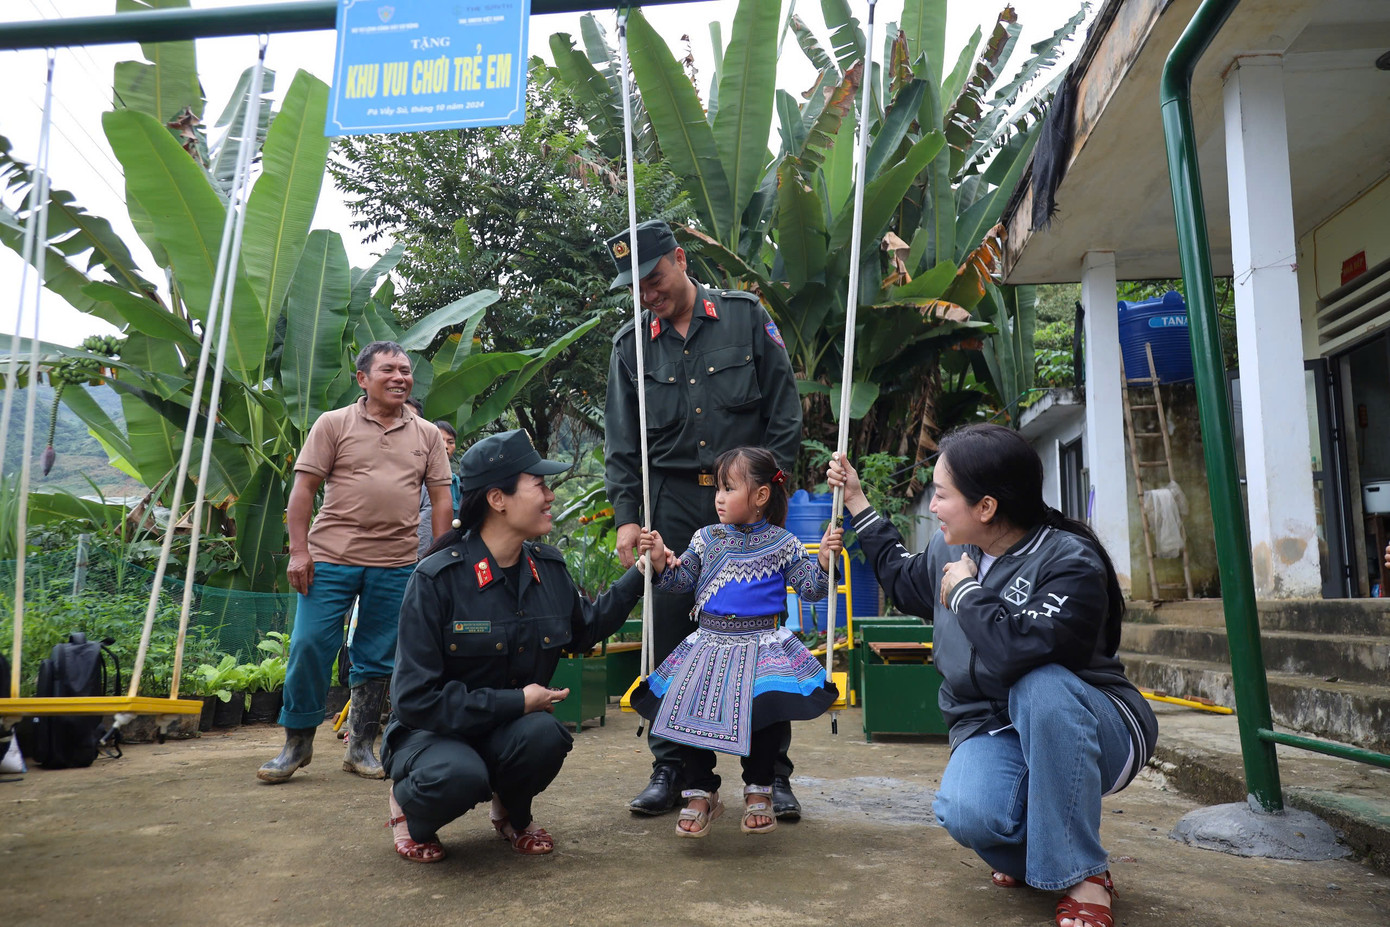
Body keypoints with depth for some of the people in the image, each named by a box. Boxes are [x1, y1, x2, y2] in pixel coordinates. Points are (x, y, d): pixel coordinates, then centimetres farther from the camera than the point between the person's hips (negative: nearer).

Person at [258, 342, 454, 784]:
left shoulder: (427, 435, 10)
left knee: (376, 660, 8)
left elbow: (441, 498, 10)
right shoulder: (333, 424, 3)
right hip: (331, 557, -2)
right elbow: (303, 489, 0)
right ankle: (297, 743, 16)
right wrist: (298, 551, -8)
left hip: (397, 565, 2)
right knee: (309, 647, -2)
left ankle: (361, 747, 21)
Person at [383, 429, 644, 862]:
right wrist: (516, 702, -21)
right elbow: (415, 697, -21)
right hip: (434, 732, -4)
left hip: (511, 729, 4)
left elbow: (585, 630, 18)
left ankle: (512, 812, 5)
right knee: (460, 776, -37)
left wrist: (640, 574, 10)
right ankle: (407, 804, 2)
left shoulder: (548, 568, -2)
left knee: (545, 733, -31)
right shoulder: (436, 578, -20)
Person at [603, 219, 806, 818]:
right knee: (668, 639, 3)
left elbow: (785, 410, 2)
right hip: (673, 504, 2)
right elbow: (621, 444, 8)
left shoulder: (746, 317, 3)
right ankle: (670, 769, 18)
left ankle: (773, 773, 15)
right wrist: (626, 517, -2)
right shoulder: (631, 345, 8)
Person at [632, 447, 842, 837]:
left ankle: (758, 791, 5)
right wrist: (660, 560, -6)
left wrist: (825, 558, -12)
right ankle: (701, 793, 9)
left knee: (771, 705, -23)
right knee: (684, 705, -13)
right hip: (710, 642, 3)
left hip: (763, 644, -2)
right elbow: (680, 579, 10)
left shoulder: (782, 544, 3)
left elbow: (810, 588, 3)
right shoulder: (706, 539, 10)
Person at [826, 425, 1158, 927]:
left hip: (1083, 728, -4)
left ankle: (1083, 876, -22)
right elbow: (902, 579, 25)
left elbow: (1019, 650, -40)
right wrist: (857, 502, 24)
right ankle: (1032, 851, 9)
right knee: (967, 814, -29)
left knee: (1039, 687, -39)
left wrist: (966, 592, -22)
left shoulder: (1070, 562, -22)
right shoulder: (950, 549, 1)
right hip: (992, 731, 4)